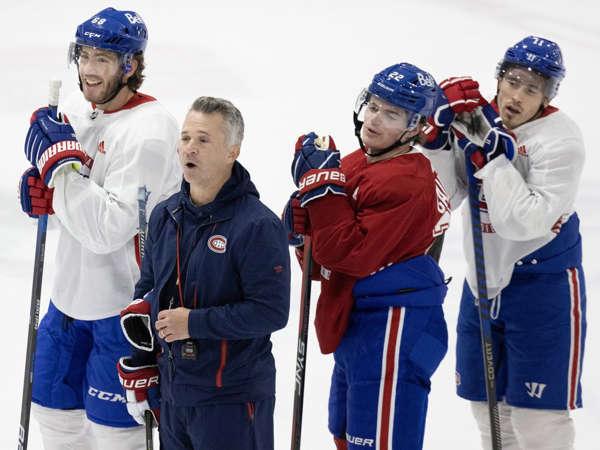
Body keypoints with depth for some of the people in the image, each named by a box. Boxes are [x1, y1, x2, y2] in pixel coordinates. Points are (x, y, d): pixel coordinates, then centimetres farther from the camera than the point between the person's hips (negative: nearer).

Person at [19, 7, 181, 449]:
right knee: (55, 405, 20)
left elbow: (107, 229, -28)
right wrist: (44, 191, -5)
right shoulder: (76, 109, 2)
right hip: (72, 290, 8)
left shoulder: (149, 131, -22)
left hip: (123, 301, -8)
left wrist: (61, 161, -26)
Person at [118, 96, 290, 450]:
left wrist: (194, 323, -19)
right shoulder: (165, 216, 8)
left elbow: (271, 311, -20)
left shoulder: (258, 225, -15)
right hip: (172, 392, 7)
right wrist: (139, 369, 14)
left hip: (233, 398, -7)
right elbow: (146, 292, 17)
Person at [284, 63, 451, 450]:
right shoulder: (352, 166, 11)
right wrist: (302, 226, -5)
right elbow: (326, 260, 16)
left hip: (393, 333, -10)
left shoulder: (407, 184, -18)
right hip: (357, 327, 10)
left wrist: (323, 185, -21)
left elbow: (350, 254, -23)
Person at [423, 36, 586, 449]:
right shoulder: (476, 121, -1)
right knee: (489, 408, 17)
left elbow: (523, 223, -25)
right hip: (484, 278, 6)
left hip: (542, 286, -6)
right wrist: (442, 134, -15)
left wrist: (491, 156, -27)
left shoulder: (561, 140, -17)